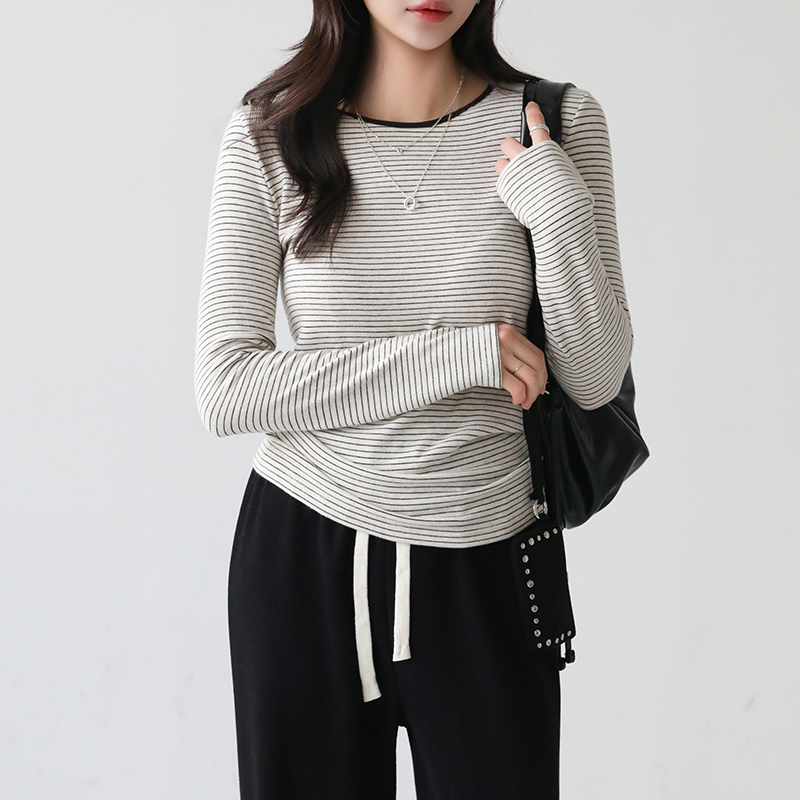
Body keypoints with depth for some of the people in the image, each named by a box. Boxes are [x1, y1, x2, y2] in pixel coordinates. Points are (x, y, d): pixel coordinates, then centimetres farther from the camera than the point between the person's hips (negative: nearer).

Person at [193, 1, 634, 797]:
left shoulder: (558, 122, -4)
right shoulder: (269, 133, -4)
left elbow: (593, 380, -4)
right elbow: (224, 389, -10)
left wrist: (559, 208, -19)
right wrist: (450, 356, -17)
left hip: (484, 563, 0)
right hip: (300, 559, 0)